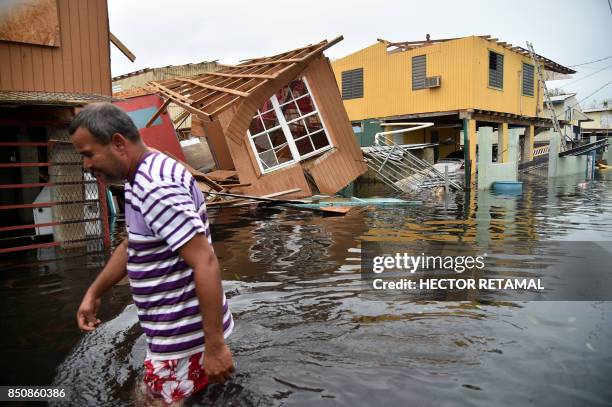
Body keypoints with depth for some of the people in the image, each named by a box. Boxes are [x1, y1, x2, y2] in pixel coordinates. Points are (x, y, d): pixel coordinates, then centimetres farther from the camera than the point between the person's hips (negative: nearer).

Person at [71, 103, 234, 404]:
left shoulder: (156, 187, -26)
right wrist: (93, 293, 21)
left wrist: (215, 345, -26)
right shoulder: (140, 179, 7)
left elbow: (206, 264, -29)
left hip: (185, 336, -9)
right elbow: (131, 245, 20)